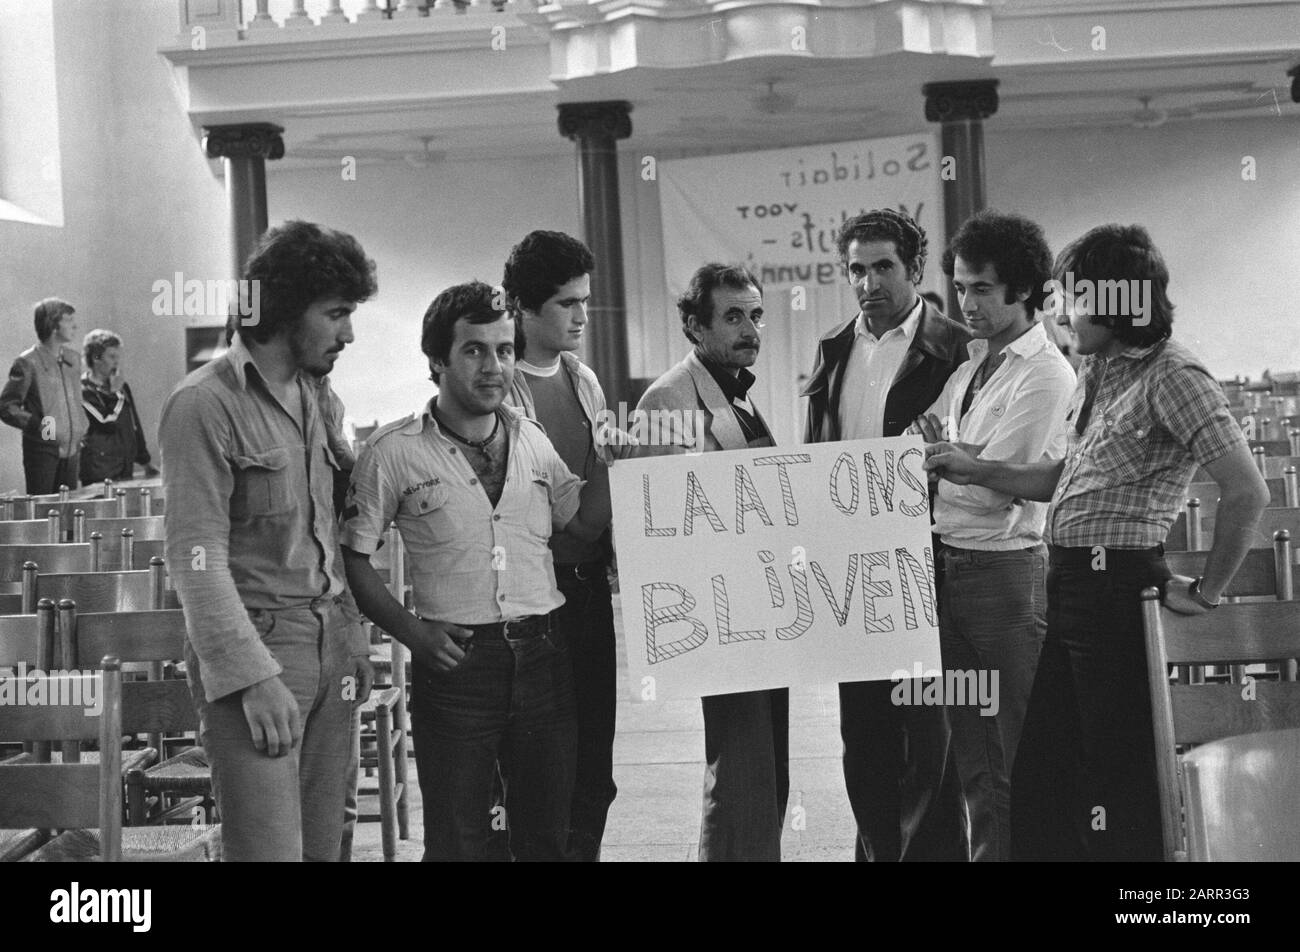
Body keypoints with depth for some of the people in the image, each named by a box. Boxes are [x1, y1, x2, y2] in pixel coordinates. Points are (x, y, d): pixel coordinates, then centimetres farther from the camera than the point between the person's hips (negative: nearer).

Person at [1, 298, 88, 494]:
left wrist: (81, 430, 11)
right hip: (42, 450, -6)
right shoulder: (28, 362, -10)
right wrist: (36, 423, -24)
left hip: (70, 450, 6)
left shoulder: (73, 359, 10)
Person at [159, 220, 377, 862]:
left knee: (324, 845, 8)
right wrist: (253, 677, -18)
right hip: (254, 646, -7)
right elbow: (197, 560, -14)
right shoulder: (206, 404, -10)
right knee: (270, 848, -10)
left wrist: (352, 639, 12)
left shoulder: (317, 398, 15)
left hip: (329, 647, 7)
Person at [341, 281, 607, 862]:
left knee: (547, 834, 12)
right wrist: (411, 632, -13)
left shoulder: (531, 440, 10)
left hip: (541, 655, 4)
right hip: (455, 661, -4)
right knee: (457, 842, 2)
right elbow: (353, 559, -3)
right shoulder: (394, 453, -5)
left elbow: (586, 524, 14)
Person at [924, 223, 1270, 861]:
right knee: (1039, 783, 13)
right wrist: (976, 470, 15)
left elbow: (1247, 492, -20)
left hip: (1118, 587, -9)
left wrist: (1205, 592, -13)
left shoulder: (1170, 377, -13)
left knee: (1118, 786, -1)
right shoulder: (1099, 372, 15)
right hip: (1071, 587, 9)